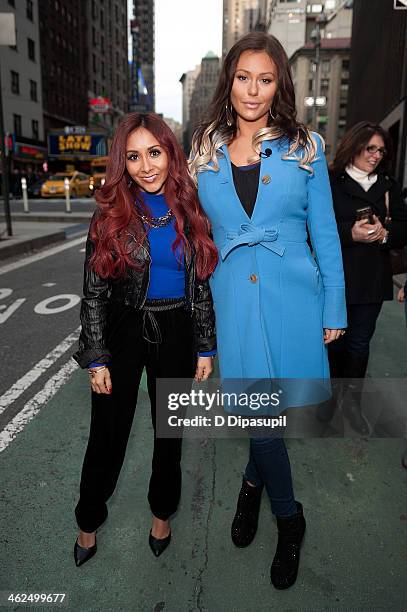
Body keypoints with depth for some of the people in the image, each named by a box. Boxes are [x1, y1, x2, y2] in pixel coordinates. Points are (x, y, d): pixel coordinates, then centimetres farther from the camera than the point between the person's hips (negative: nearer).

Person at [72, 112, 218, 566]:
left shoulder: (190, 210, -2)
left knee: (169, 430, 17)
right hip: (122, 330, -1)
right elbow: (93, 291, -5)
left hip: (176, 332, 2)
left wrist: (206, 347, 2)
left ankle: (162, 513, 43)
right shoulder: (111, 213, -6)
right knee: (107, 433, 11)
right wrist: (96, 358, -7)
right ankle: (89, 522, 38)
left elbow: (203, 283, 3)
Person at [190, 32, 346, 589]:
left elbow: (325, 234, 5)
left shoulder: (305, 148, 4)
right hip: (233, 300, 1)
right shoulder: (204, 154, 8)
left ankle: (253, 483, 41)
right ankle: (289, 520, 34)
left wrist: (335, 310, 2)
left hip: (293, 298, 0)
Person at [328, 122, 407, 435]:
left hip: (372, 280, 4)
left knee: (360, 342, 10)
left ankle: (352, 401, 26)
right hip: (335, 277, -3)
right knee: (334, 339, 10)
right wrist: (350, 234, -22)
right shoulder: (330, 183, -3)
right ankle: (330, 394, 31)